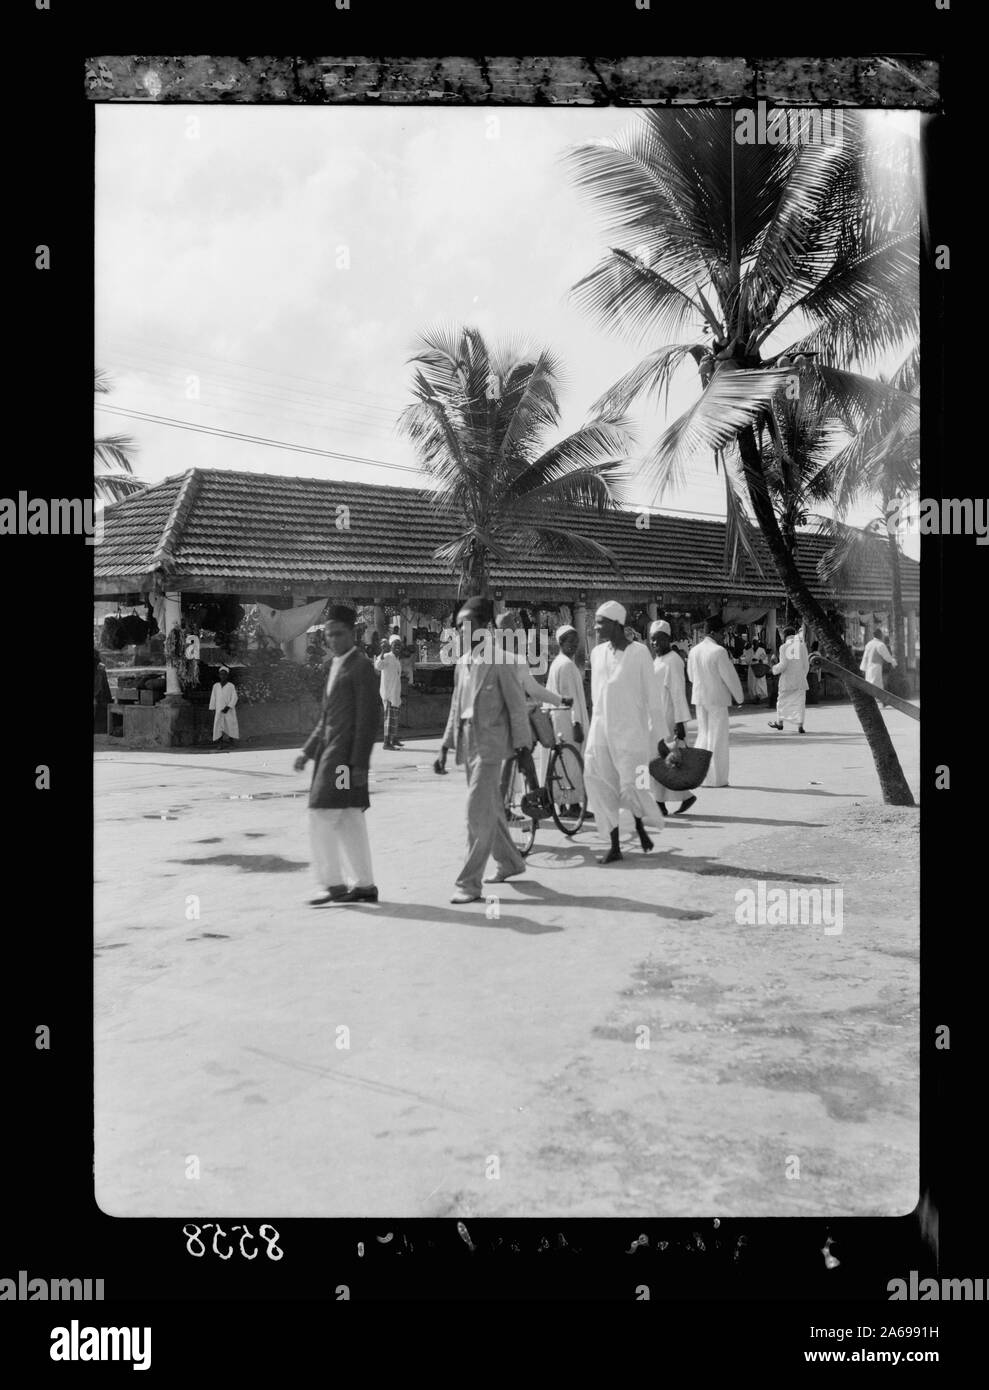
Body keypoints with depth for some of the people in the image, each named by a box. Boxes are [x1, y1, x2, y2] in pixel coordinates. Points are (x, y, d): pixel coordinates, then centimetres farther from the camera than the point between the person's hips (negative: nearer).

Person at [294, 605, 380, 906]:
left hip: (347, 754, -9)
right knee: (349, 822, 11)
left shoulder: (360, 667, -10)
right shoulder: (335, 667, 18)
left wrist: (359, 764, -18)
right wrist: (308, 751, 15)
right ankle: (364, 885, 16)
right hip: (330, 751, 9)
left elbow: (367, 719, -15)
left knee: (321, 816, -9)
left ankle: (334, 884, -2)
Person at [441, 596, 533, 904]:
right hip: (467, 743, 8)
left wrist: (521, 747, -10)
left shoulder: (499, 660, -10)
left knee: (478, 811, -10)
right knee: (490, 809, 17)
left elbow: (517, 705, -9)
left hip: (490, 743, -8)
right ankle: (510, 861, 34)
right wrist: (446, 745, 15)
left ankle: (470, 882, -8)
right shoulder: (462, 662, 12)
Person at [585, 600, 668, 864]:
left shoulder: (638, 652, -6)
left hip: (631, 731, -5)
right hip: (600, 730, 5)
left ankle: (640, 824, 27)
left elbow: (652, 695, -4)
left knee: (631, 786, -6)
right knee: (596, 780, -4)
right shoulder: (597, 653, 9)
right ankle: (614, 846, 5)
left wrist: (659, 734, -5)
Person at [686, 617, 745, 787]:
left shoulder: (694, 651, 4)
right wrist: (739, 698, -1)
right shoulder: (719, 652, -17)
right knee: (718, 738, 3)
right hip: (717, 698, -6)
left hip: (699, 698, 6)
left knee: (703, 734, 18)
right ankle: (715, 778, 8)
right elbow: (730, 676, -13)